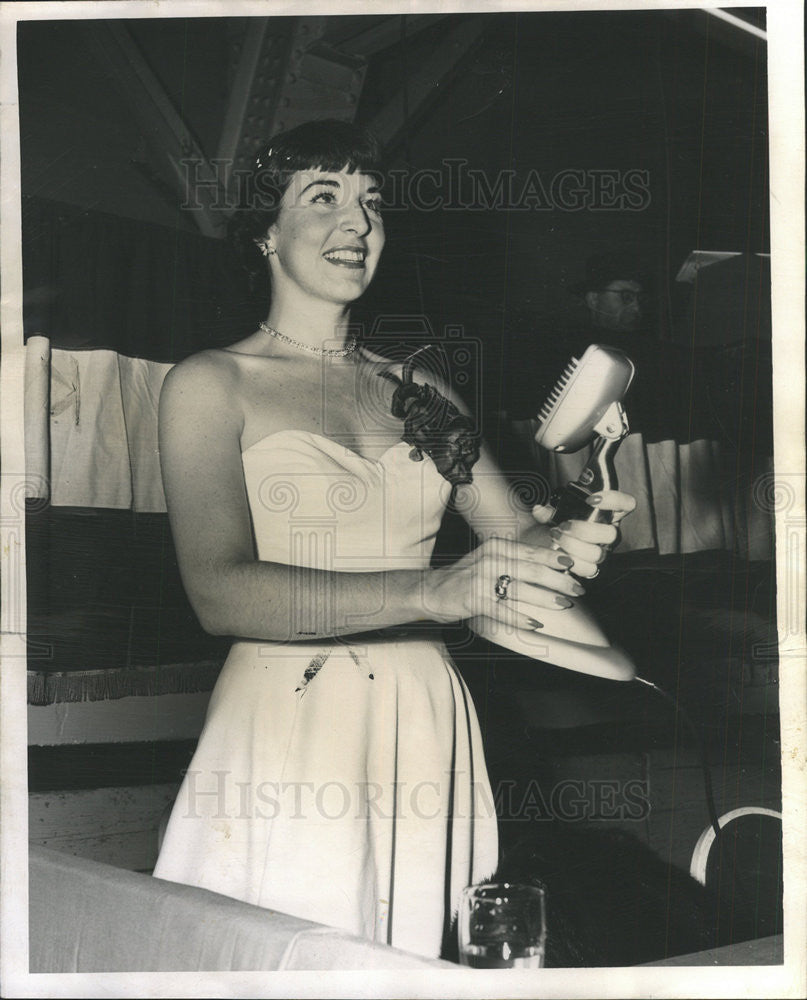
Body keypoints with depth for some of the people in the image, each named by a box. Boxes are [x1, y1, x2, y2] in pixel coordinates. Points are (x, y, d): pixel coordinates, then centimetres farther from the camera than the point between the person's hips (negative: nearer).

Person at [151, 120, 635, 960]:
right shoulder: (211, 384, -2)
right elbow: (220, 591, -16)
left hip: (427, 730, 4)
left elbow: (515, 534, 11)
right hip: (285, 726, -4)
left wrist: (568, 542, -15)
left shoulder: (417, 389, 13)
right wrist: (434, 591, -27)